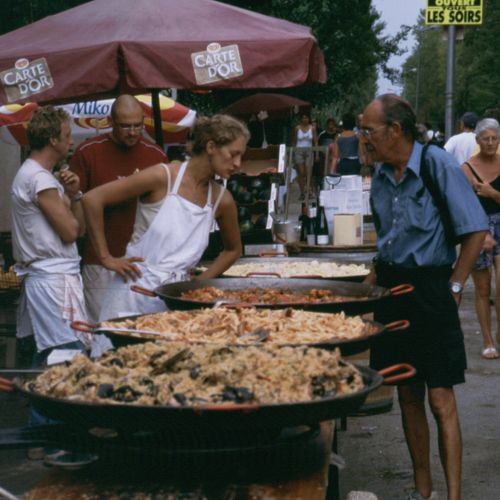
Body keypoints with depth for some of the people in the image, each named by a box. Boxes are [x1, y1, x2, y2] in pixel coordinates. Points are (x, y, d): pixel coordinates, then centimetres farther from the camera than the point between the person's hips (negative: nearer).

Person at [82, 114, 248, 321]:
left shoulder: (222, 200, 4)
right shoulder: (164, 177, -11)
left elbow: (233, 250, 23)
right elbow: (92, 199, -12)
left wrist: (200, 282, 10)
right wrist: (106, 258, -9)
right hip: (136, 288, -4)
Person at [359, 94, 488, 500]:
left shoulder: (439, 166, -13)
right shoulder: (381, 175, 8)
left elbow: (476, 230, -12)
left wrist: (453, 287, -11)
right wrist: (376, 276, 9)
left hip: (430, 289, -7)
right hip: (391, 285, 7)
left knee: (440, 398, -7)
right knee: (408, 394, 11)